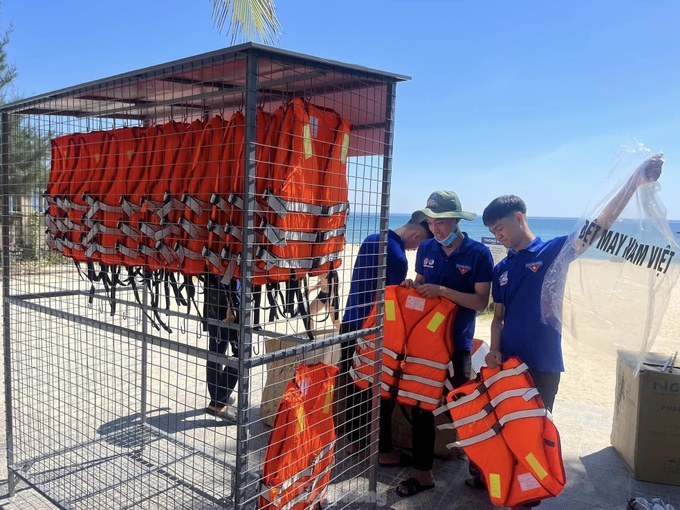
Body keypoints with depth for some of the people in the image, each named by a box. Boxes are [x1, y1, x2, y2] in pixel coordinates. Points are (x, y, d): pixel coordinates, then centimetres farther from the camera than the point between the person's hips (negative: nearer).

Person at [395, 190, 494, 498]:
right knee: (420, 405, 10)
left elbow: (481, 302, -13)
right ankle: (422, 473, 25)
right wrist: (412, 285, -7)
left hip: (457, 343, -4)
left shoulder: (478, 254, -9)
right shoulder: (426, 249, 4)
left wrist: (444, 291, -23)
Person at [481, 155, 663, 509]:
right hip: (507, 361, 5)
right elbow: (498, 317, 11)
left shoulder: (552, 251, -5)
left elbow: (599, 224, -14)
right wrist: (494, 350, -5)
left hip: (543, 363, -4)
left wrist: (636, 180, -22)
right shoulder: (501, 269, 9)